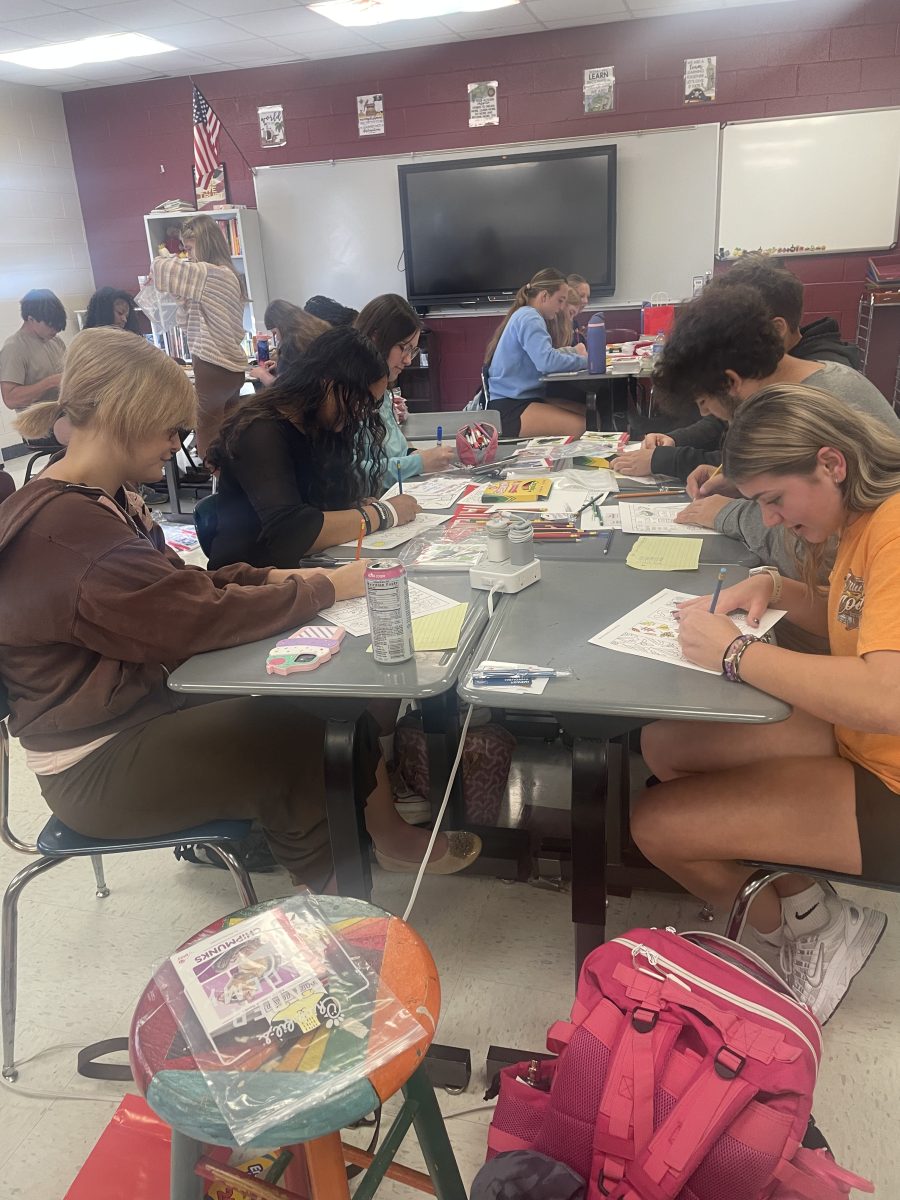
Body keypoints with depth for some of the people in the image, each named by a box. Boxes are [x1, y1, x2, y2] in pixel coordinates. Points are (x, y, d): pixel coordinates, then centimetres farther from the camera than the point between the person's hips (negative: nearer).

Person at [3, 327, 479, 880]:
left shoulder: (92, 501, 6)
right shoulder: (67, 532, -27)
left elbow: (178, 586, 10)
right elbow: (203, 617, -28)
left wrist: (270, 577, -6)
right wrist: (324, 588, -17)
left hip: (147, 701, 9)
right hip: (97, 765, -9)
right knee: (300, 744, -15)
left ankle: (391, 836, 11)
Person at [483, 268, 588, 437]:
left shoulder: (526, 315, 19)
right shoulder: (529, 318, -14)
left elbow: (543, 354, 25)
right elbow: (547, 361, -27)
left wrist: (573, 352, 10)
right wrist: (584, 361, -14)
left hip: (524, 397, 11)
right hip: (509, 408, -11)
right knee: (582, 427, -24)